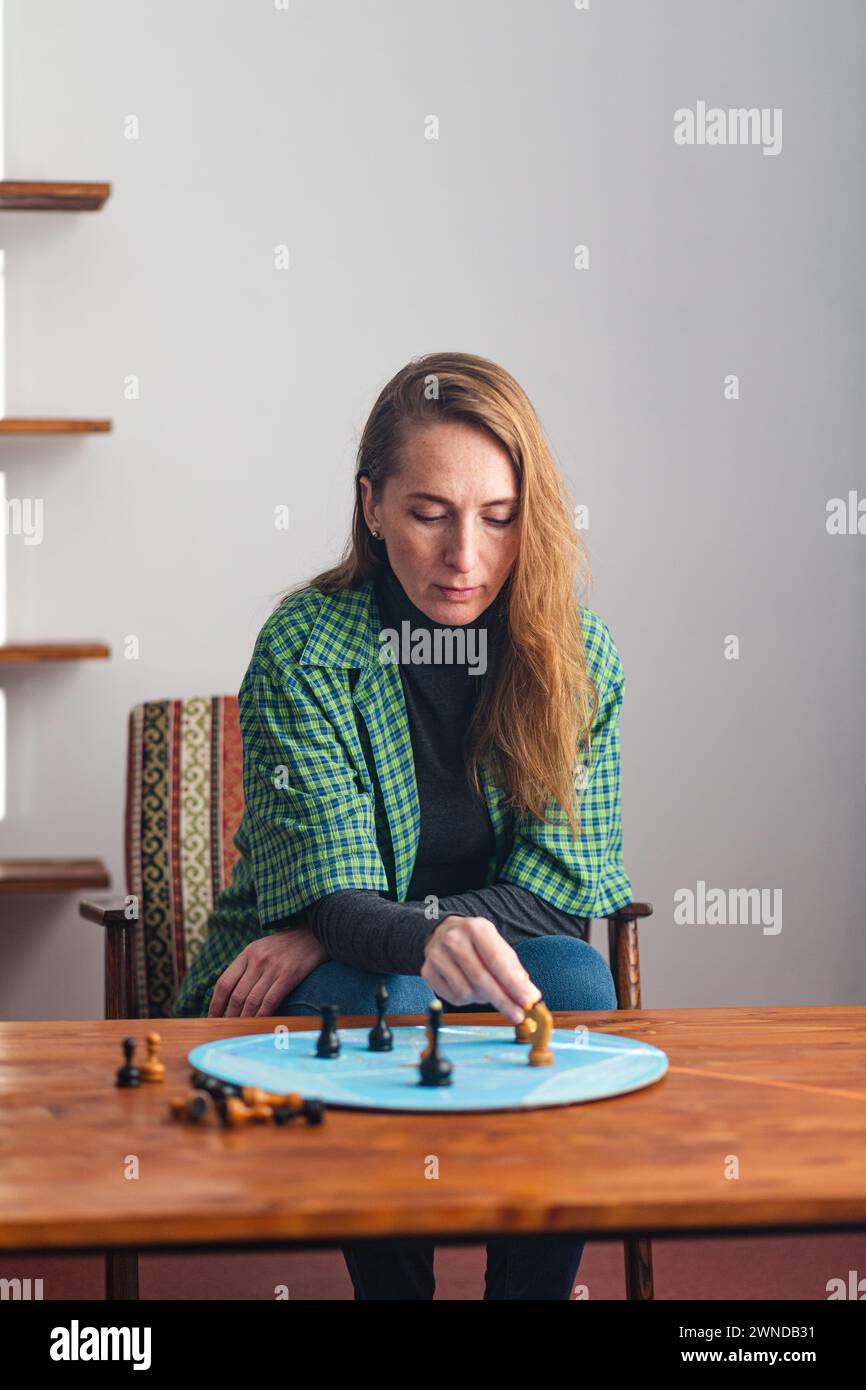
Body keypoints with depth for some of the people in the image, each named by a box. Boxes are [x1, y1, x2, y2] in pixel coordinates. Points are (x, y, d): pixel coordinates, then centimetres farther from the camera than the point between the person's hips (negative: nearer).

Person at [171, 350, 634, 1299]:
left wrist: (333, 931, -18)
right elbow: (330, 893, -21)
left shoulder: (576, 652, -6)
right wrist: (426, 942, -46)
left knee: (574, 977, -29)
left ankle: (532, 1293, -19)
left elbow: (559, 887, -8)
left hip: (492, 954, 2)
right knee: (375, 1000, -34)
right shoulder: (303, 647, -14)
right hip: (319, 969, -2)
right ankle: (392, 1290, -19)